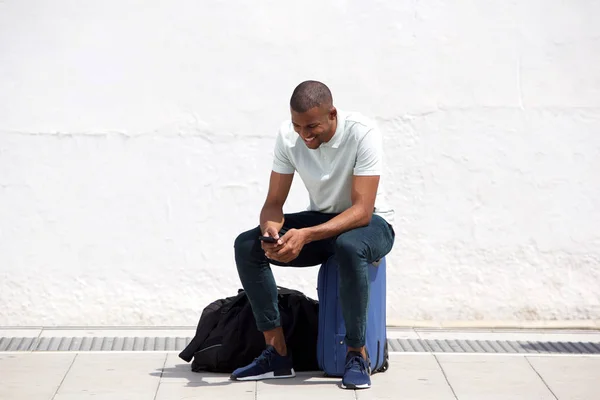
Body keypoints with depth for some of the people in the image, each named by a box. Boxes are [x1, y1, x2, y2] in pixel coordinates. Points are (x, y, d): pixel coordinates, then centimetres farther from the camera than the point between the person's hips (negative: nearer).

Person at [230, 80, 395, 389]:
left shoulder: (362, 133, -26)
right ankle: (277, 353, -11)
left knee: (349, 247, -41)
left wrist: (306, 235, -43)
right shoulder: (288, 135, -12)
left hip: (371, 223, -5)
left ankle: (357, 354, -24)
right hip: (319, 221, 5)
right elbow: (273, 202, -7)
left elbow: (362, 210, -31)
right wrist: (269, 229, -32)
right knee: (246, 245, -15)